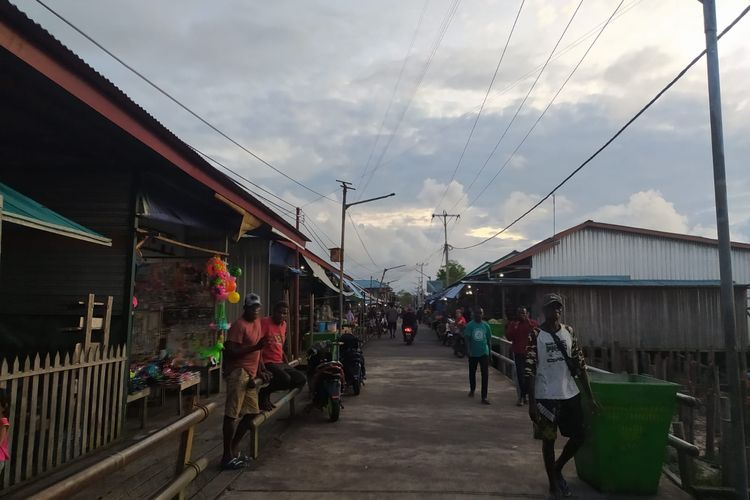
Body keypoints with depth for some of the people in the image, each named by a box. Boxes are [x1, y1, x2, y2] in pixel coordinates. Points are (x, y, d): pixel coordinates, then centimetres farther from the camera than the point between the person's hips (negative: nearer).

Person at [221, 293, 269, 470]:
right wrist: (255, 347, -26)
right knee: (232, 414, -6)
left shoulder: (257, 322, 15)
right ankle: (227, 457, -1)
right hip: (238, 372, -9)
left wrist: (260, 370, 18)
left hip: (249, 374, 9)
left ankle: (233, 449, 24)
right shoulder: (239, 325, -12)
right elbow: (231, 352, -19)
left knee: (252, 413, 12)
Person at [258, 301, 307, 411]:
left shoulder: (284, 325, 14)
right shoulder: (265, 322, -12)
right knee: (285, 379, -32)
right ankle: (264, 393, -4)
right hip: (268, 363, -9)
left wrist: (287, 364, 19)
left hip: (280, 363, 9)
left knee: (302, 379, 1)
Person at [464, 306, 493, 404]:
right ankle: (472, 390, 40)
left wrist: (489, 352, 11)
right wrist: (469, 350, -24)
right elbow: (467, 338, -12)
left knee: (485, 374, -7)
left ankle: (484, 397, -5)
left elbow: (489, 339, 10)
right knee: (472, 373, 15)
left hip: (484, 353, 1)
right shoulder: (469, 325, -7)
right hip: (473, 353, -1)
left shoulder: (486, 325, 2)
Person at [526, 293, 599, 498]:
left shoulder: (569, 332, 4)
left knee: (579, 436, 11)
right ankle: (553, 483, 24)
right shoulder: (535, 335, -10)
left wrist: (590, 396, 6)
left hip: (570, 394, 5)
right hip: (546, 396, -5)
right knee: (548, 440, 6)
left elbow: (580, 365, 8)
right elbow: (529, 371, -11)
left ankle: (557, 468, 35)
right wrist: (531, 403, -15)